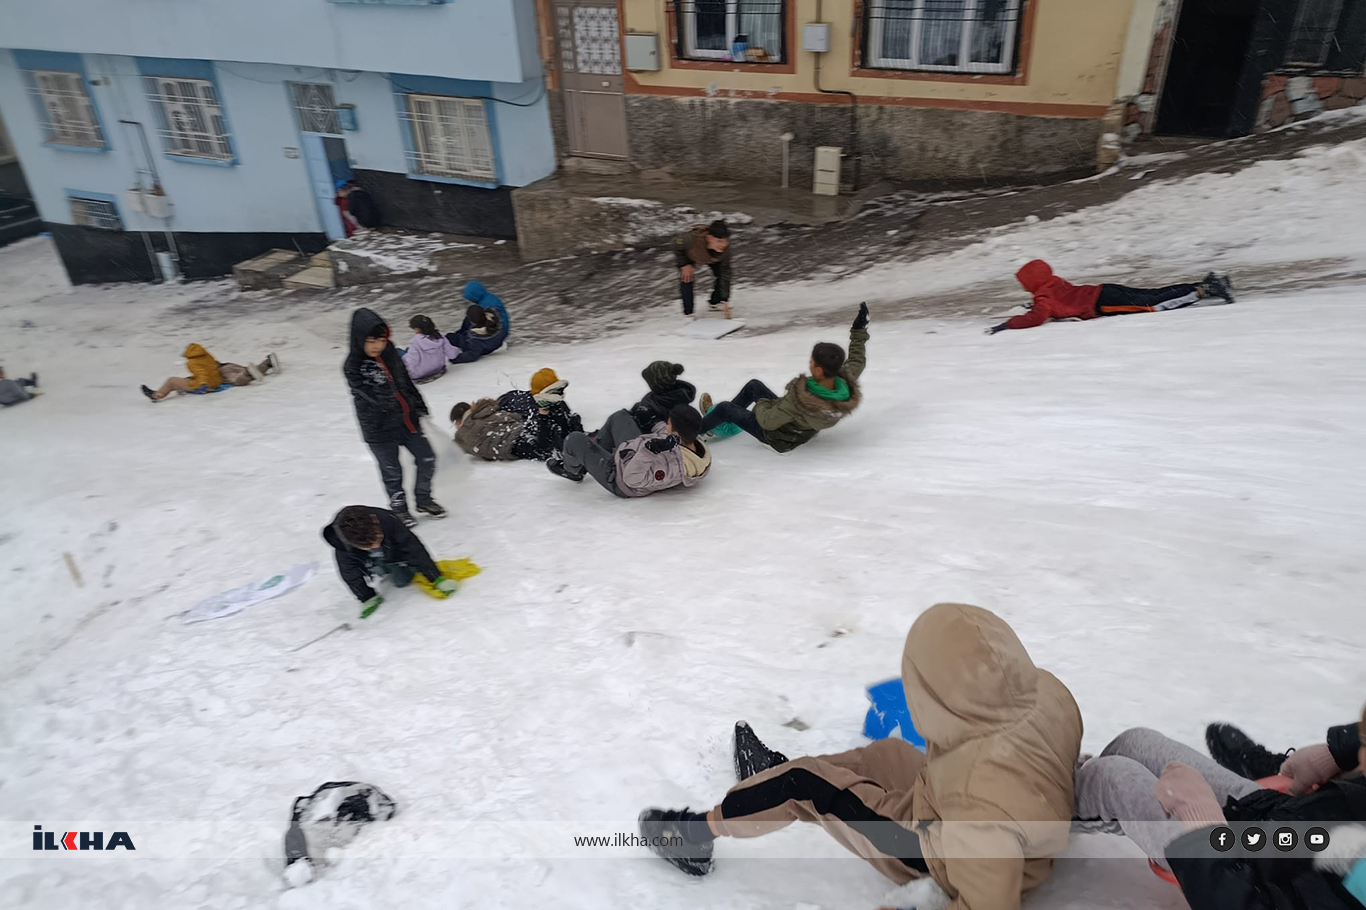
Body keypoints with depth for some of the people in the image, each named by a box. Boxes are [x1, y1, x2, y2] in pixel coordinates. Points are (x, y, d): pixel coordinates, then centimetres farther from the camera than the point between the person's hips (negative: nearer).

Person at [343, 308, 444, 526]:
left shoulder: (390, 353, 2)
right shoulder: (353, 367, -15)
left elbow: (406, 381, 12)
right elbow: (369, 395, -22)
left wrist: (419, 407, 16)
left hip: (408, 420, 5)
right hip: (379, 429, -5)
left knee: (427, 459, 10)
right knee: (392, 471, 7)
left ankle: (423, 499, 32)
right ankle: (399, 507, 31)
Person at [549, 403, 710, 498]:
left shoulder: (672, 465, -43)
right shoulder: (698, 448, -18)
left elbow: (632, 477, -44)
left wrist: (649, 450, -52)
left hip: (619, 481, -8)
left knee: (575, 439, -1)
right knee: (620, 416, 22)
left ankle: (572, 470, 35)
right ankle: (583, 461, 40)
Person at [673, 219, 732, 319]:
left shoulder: (725, 248, -38)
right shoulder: (693, 239, -48)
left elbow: (725, 273, -31)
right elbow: (677, 243, -26)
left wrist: (725, 300, -31)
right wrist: (684, 265, -26)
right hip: (687, 255, -3)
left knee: (723, 273, -6)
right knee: (687, 278, -19)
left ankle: (715, 302, 19)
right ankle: (688, 313, -4)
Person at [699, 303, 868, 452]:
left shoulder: (800, 400, -47)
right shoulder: (846, 383, -29)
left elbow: (767, 421, -32)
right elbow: (857, 361, -5)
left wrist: (761, 404, -11)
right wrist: (859, 329, 4)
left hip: (777, 438, -7)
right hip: (803, 429, 7)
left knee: (724, 409, 9)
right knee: (754, 385, 21)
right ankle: (721, 419, 43)